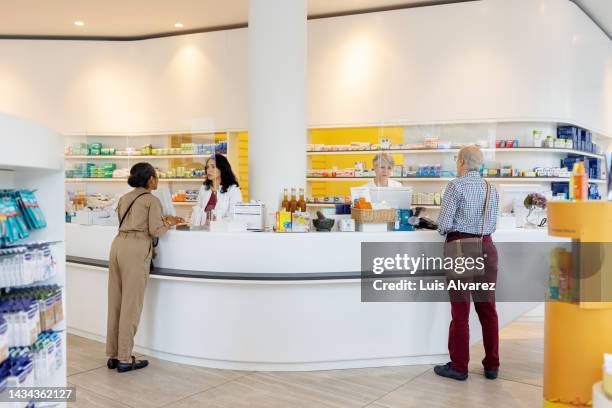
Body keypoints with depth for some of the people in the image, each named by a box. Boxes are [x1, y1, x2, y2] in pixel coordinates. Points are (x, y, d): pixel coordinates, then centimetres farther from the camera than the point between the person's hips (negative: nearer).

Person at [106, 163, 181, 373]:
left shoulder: (124, 198, 18)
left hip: (118, 245, 7)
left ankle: (113, 355, 19)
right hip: (135, 250, -7)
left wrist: (161, 220, 27)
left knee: (116, 302, 11)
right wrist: (169, 224, 11)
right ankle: (125, 359, 3)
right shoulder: (152, 200, -3)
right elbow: (155, 231, -8)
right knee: (131, 305, -2)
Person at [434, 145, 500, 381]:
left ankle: (459, 367, 11)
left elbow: (444, 224, -12)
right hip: (486, 248, 6)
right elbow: (492, 224, 15)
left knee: (460, 309, 2)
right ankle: (491, 366, 21)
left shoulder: (456, 185, -9)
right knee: (487, 307, 12)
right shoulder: (491, 189, 10)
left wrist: (446, 229, 9)